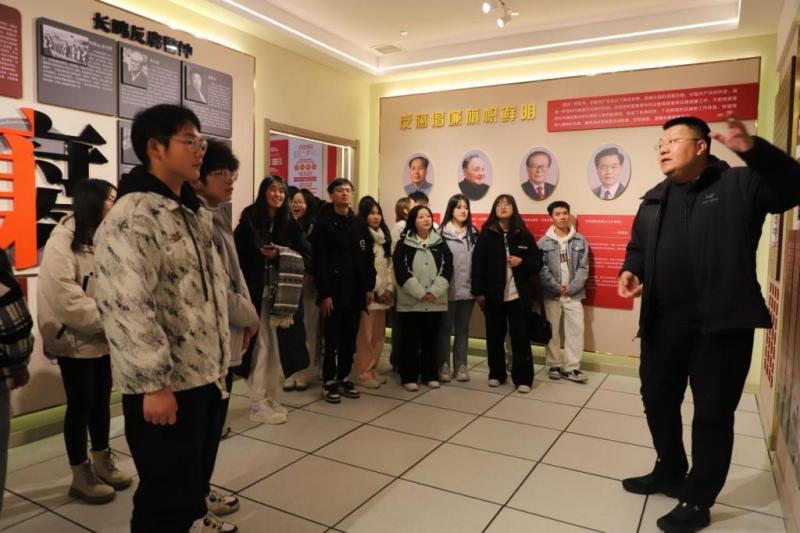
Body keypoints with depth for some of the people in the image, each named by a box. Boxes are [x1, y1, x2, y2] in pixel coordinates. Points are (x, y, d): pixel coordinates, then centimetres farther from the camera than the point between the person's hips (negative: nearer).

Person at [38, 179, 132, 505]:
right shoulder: (62, 242, -13)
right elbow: (66, 298, -23)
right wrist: (109, 321, -22)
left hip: (103, 338, 7)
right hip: (76, 340, -7)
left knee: (102, 401, 15)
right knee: (80, 405, 3)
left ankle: (102, 463, 30)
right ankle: (81, 476, 18)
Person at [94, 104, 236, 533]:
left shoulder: (193, 212, 13)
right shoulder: (131, 217, -18)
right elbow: (129, 307, -24)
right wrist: (154, 383, -22)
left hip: (206, 375, 9)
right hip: (165, 385, -9)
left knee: (196, 476, 24)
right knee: (165, 494, 7)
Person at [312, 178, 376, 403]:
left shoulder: (359, 224, 11)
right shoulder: (324, 223, -4)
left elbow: (368, 258, 11)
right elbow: (319, 261, -10)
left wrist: (369, 287, 5)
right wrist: (324, 293, -16)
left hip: (356, 289, 5)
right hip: (334, 290, -5)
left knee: (350, 337, 11)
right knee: (333, 338, 1)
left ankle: (344, 377, 24)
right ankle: (329, 382, 13)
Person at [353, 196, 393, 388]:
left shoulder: (385, 237, 15)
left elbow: (389, 264, 13)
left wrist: (389, 288, 1)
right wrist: (378, 290, -10)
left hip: (384, 293, 7)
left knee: (378, 335, 11)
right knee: (365, 335, -4)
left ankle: (372, 370, 21)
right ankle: (363, 373, 6)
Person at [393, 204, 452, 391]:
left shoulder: (440, 243, 9)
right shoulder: (404, 244, 1)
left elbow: (447, 268, -1)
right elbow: (401, 271, -9)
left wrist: (434, 291, -14)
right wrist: (420, 293, -15)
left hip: (435, 301, 3)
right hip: (410, 300, -2)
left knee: (431, 339, 10)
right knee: (410, 339, 3)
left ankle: (430, 375, 22)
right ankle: (409, 377, 13)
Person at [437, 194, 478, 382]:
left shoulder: (473, 234, 8)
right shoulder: (442, 233, -6)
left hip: (468, 290, 4)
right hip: (447, 290, -4)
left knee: (463, 329, 12)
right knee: (445, 328, 8)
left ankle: (460, 366, 22)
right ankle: (444, 366, 18)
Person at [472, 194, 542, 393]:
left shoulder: (524, 234, 4)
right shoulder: (486, 234, 1)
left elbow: (537, 262, 7)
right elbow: (477, 263, -1)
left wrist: (522, 262, -13)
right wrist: (479, 291, -6)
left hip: (519, 295, 0)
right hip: (493, 295, 0)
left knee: (520, 337, 2)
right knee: (494, 336, 9)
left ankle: (523, 378, 10)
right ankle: (496, 374, 24)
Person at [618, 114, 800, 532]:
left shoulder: (740, 185, -3)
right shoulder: (654, 199, 13)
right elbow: (638, 247, 19)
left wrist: (753, 149, -32)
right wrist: (630, 270, -3)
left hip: (721, 323, -5)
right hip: (663, 322, 6)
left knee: (712, 413, 6)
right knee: (657, 400, 16)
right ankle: (669, 473, 39)